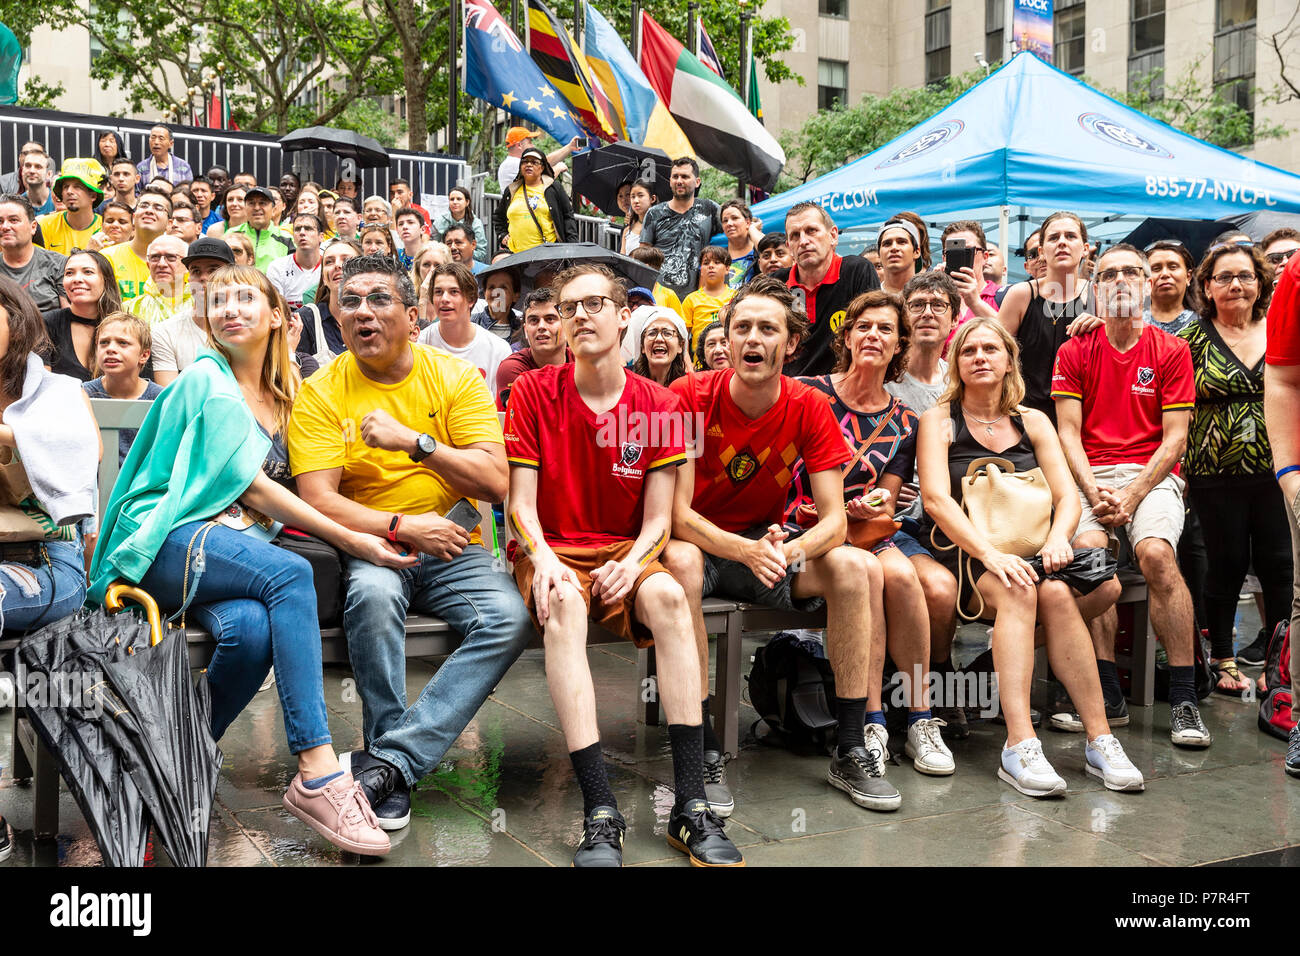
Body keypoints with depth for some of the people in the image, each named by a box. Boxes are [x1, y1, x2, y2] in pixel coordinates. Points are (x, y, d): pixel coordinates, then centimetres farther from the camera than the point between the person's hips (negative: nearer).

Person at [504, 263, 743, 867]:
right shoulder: (533, 393, 1)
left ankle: (691, 805, -31)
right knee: (564, 605, -36)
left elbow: (658, 519, 1)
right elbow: (522, 504, -3)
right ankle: (600, 811, -39)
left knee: (666, 595, -33)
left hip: (625, 552, 1)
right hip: (551, 549, -1)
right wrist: (542, 557, -23)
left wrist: (632, 561, -20)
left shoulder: (659, 406, 4)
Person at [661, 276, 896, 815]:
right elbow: (678, 513, -20)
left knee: (857, 566, -22)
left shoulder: (809, 408, -8)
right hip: (700, 542, -3)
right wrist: (745, 550, -39)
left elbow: (834, 519, -12)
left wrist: (791, 550, -35)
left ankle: (851, 751, -14)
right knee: (680, 562, -37)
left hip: (767, 545, 3)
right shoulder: (690, 396, -16)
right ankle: (703, 754, -29)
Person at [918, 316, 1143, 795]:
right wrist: (989, 553, -24)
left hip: (1028, 552, 3)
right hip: (966, 555, -3)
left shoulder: (1032, 422, 17)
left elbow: (1067, 494, 9)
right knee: (1019, 593, -34)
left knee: (1056, 593, -30)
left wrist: (1057, 538, -15)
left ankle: (1100, 738, -30)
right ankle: (1020, 746, -41)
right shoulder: (939, 420, 5)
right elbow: (936, 499, -9)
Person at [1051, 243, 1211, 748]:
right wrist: (1093, 490, -12)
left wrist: (1133, 494, -12)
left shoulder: (1172, 351, 9)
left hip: (1151, 474, -1)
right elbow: (1068, 432, 4)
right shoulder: (1075, 352, 11)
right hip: (1090, 476, 1)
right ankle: (1107, 690, -22)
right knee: (1088, 548, -30)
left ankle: (1184, 697, -22)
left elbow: (1175, 437, 2)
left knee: (1156, 553, -30)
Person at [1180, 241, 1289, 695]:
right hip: (1216, 477, -2)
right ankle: (1223, 658, 20)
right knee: (1227, 564, 5)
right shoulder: (1191, 339, 2)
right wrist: (1181, 469, -3)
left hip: (1276, 473, 2)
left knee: (1279, 565, 2)